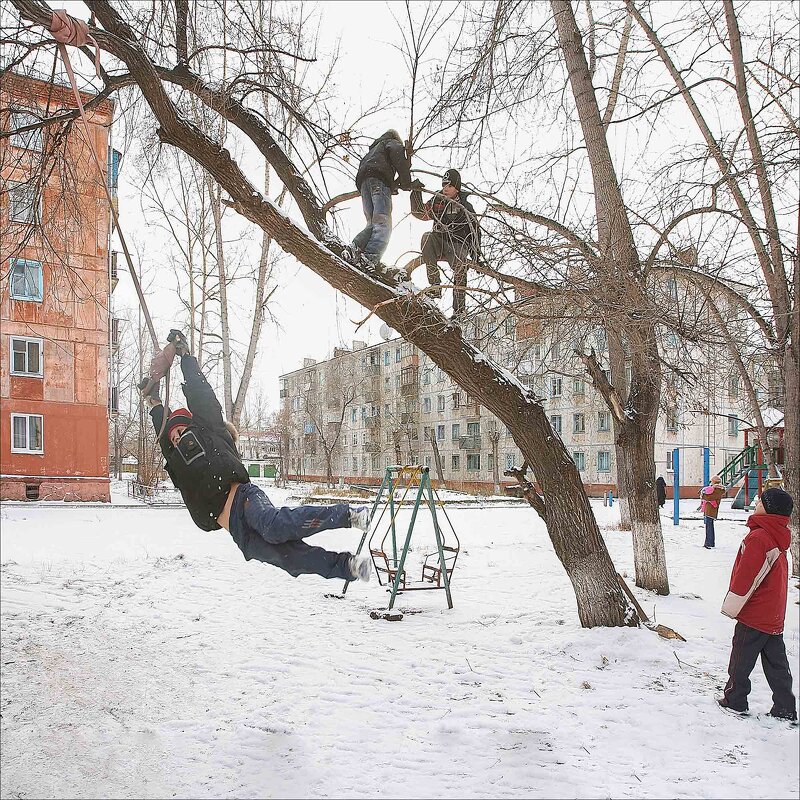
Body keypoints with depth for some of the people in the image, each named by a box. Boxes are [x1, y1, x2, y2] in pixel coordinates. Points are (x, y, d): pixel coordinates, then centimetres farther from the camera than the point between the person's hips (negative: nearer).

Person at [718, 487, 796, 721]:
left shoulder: (758, 538, -23)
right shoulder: (778, 537, 6)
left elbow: (746, 577, -22)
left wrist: (732, 605, -12)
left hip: (755, 614, -8)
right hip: (774, 615, 8)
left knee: (741, 659, 7)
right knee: (776, 662, 13)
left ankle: (735, 700, 18)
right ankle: (785, 708, 18)